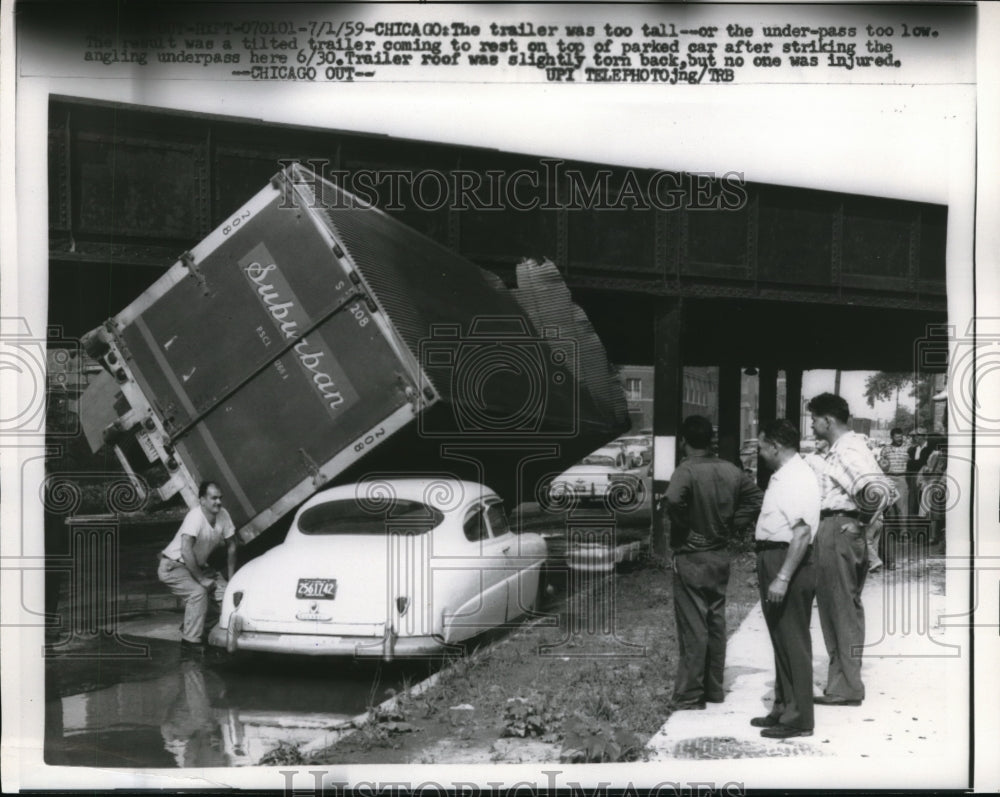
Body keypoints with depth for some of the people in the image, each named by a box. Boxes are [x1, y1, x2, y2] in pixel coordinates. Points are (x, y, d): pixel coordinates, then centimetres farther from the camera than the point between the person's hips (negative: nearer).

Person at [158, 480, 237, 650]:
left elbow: (231, 547, 3)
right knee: (198, 592, -28)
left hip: (197, 565, 7)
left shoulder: (223, 515, -8)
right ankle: (191, 640, -17)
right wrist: (201, 578, -28)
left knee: (225, 590, -6)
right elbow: (186, 551, -34)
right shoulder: (195, 517, -28)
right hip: (173, 566, -7)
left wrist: (231, 578, 1)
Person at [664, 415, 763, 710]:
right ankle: (714, 690, 23)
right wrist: (730, 525, 7)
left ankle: (690, 696, 3)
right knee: (716, 624, 15)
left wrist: (683, 525, -17)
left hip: (691, 557, -6)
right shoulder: (731, 471, 3)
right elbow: (756, 498, 8)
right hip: (720, 556, 6)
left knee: (693, 627, -1)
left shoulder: (687, 470, -17)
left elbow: (673, 499, -35)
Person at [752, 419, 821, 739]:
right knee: (780, 639, 17)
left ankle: (799, 718, 5)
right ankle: (783, 708, 28)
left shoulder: (799, 478, -18)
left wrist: (783, 578, -28)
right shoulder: (782, 475, 13)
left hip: (789, 563, -10)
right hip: (773, 559, 10)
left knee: (793, 641, -3)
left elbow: (802, 532, -25)